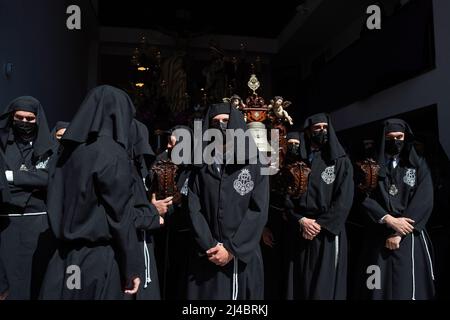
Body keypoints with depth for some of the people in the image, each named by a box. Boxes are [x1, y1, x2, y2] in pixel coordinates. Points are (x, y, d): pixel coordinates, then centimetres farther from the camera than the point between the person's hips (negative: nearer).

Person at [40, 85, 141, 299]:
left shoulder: (69, 150, 4)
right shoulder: (113, 154, -16)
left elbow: (55, 205, 9)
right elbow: (121, 216, -16)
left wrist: (66, 241, 18)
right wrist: (132, 268, -8)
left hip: (65, 256, 7)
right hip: (100, 259, -6)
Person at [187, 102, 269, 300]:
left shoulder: (255, 164, 1)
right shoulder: (201, 166, 7)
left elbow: (259, 210, -7)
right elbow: (194, 209, 0)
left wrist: (232, 249, -13)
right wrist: (209, 247, -11)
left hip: (243, 256, -1)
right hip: (208, 257, 1)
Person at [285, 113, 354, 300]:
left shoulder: (341, 161, 5)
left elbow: (344, 199, -5)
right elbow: (288, 195, 4)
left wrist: (320, 224, -13)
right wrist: (301, 220, -10)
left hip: (328, 232, -2)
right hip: (300, 232, 2)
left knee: (325, 284, 1)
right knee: (301, 283, 7)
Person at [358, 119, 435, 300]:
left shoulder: (419, 165, 8)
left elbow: (424, 201, -3)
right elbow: (365, 198, -2)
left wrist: (398, 234, -11)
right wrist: (389, 220, -17)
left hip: (409, 236, 0)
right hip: (379, 236, 1)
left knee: (408, 286, -3)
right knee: (379, 287, 2)